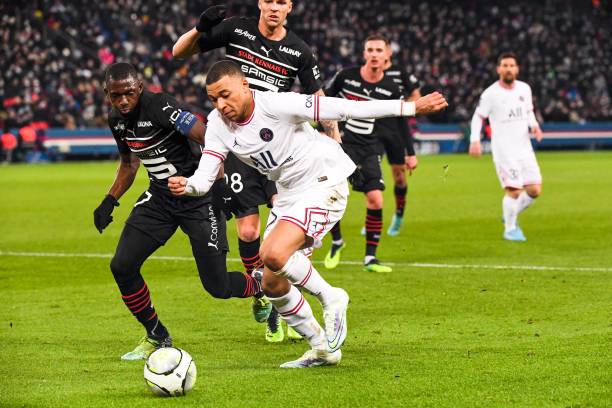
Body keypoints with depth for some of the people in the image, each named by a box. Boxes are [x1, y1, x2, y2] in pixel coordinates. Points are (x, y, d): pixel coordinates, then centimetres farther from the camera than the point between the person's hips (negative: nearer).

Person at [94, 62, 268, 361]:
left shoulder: (159, 107, -22)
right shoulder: (117, 120, 2)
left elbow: (206, 137, -27)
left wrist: (215, 177, -38)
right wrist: (110, 201, 9)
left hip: (198, 197, -7)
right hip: (160, 198, 7)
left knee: (216, 286, -5)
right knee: (122, 266, -8)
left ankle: (264, 289, 30)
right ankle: (156, 337, 11)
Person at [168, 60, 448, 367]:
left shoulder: (277, 105, -23)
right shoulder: (218, 124, -6)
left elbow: (341, 109, -23)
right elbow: (204, 177, -11)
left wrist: (410, 107, -23)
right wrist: (186, 185, -37)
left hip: (325, 184, -8)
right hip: (289, 193, 8)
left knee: (274, 254, -29)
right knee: (272, 284, 5)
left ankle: (331, 299, -5)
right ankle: (322, 349, 22)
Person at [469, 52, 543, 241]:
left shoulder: (525, 89, 6)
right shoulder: (490, 94, -8)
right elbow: (478, 117, 0)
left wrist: (534, 125, 0)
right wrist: (475, 140, -12)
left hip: (524, 148, 5)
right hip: (503, 150, -5)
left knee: (534, 190, 0)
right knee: (514, 190, -13)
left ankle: (510, 216, 24)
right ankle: (510, 229, 6)